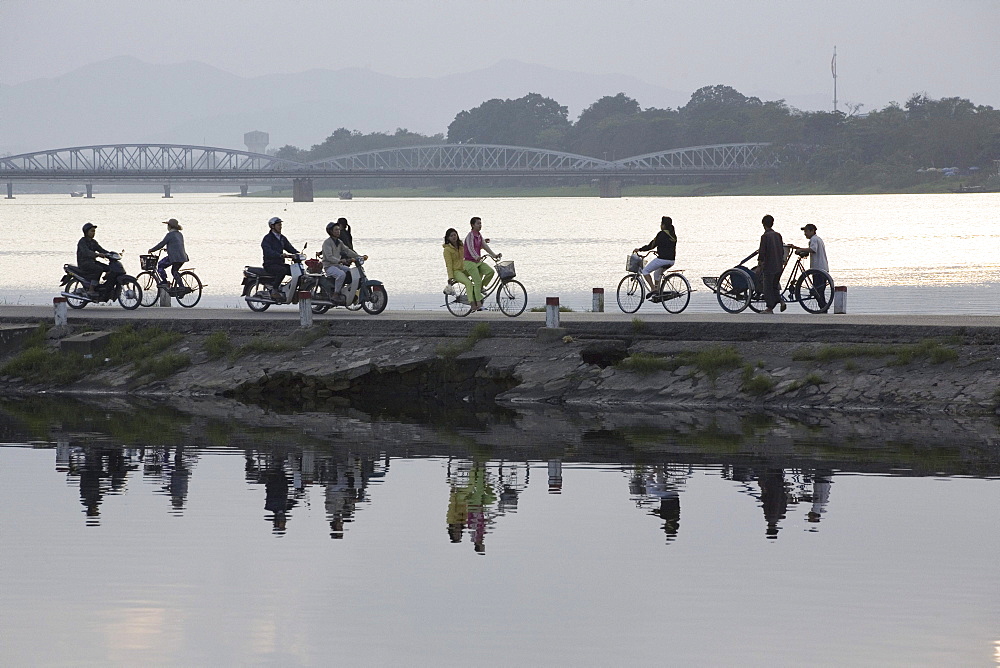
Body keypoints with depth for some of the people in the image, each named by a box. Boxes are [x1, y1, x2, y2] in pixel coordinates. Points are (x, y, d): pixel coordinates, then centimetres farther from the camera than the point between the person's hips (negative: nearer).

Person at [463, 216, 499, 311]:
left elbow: (485, 246, 13)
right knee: (477, 281, -16)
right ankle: (478, 304, -12)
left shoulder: (479, 235, 12)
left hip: (478, 261, 8)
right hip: (469, 262, -8)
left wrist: (494, 255, 3)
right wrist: (477, 257, -45)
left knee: (491, 271, -12)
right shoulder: (470, 235, -15)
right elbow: (470, 248, -29)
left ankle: (481, 288, 6)